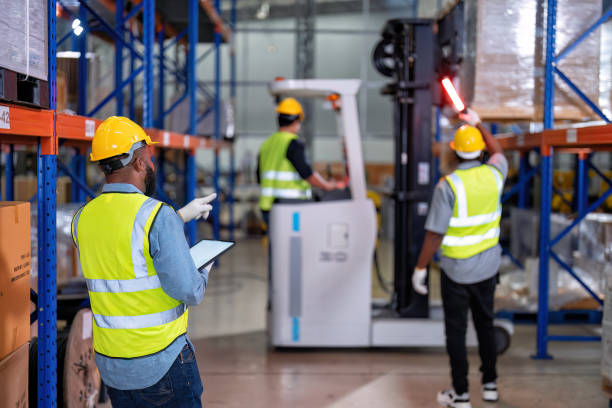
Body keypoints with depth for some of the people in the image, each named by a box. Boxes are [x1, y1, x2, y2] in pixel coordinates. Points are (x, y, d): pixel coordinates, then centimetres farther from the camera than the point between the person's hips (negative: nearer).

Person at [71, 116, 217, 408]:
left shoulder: (82, 218, 2)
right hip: (162, 363, -6)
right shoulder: (156, 214, -18)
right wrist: (203, 275, 3)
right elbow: (189, 292, -20)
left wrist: (181, 216, 27)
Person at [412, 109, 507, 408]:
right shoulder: (494, 175, -3)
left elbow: (435, 233, -19)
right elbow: (498, 152, 23)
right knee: (485, 324, 19)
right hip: (488, 267, 5)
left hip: (456, 270, -5)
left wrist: (420, 268, -9)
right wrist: (477, 122, 31)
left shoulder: (448, 185, -18)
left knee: (456, 331, 5)